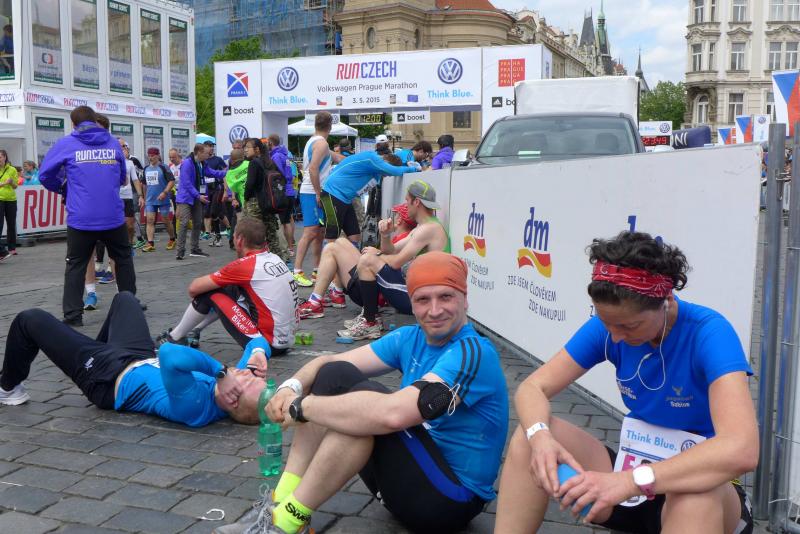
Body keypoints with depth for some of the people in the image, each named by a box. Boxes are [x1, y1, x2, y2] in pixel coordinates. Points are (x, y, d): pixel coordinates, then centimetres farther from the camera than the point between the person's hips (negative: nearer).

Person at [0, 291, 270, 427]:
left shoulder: (195, 406, -45)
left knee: (29, 320, 4)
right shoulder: (242, 386, -24)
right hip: (145, 359, 7)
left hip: (110, 379, -7)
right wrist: (260, 355, -33)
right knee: (124, 297, 28)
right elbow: (257, 341, -12)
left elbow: (171, 356, -60)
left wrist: (219, 369, -47)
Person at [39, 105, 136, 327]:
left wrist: (64, 188, 21)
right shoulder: (113, 142, 8)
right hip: (113, 217, 2)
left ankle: (73, 315, 5)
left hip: (81, 219, -2)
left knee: (76, 266, 9)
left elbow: (45, 175, 3)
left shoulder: (65, 144, 1)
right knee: (123, 259, 19)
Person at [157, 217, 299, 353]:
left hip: (267, 343, -8)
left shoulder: (245, 265, -16)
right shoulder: (274, 258, 6)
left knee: (209, 293, 0)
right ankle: (193, 331, 32)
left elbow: (193, 288, -8)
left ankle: (174, 338, 19)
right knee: (230, 289, 19)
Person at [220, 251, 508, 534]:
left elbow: (394, 413, -36)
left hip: (449, 500, -8)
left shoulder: (473, 352, -22)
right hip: (414, 472, 8)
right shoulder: (412, 338, 4)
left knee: (366, 401, -30)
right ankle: (279, 506, -7)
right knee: (334, 374, -3)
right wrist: (291, 386, -18)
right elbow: (332, 362, 5)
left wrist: (301, 406, -24)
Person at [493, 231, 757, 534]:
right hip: (633, 474, 5)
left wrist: (631, 480, -46)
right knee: (527, 436, -18)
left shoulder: (709, 333, -24)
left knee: (694, 498, -41)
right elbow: (532, 388, -9)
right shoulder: (608, 326, -8)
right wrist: (540, 436, -33)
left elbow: (741, 449, -38)